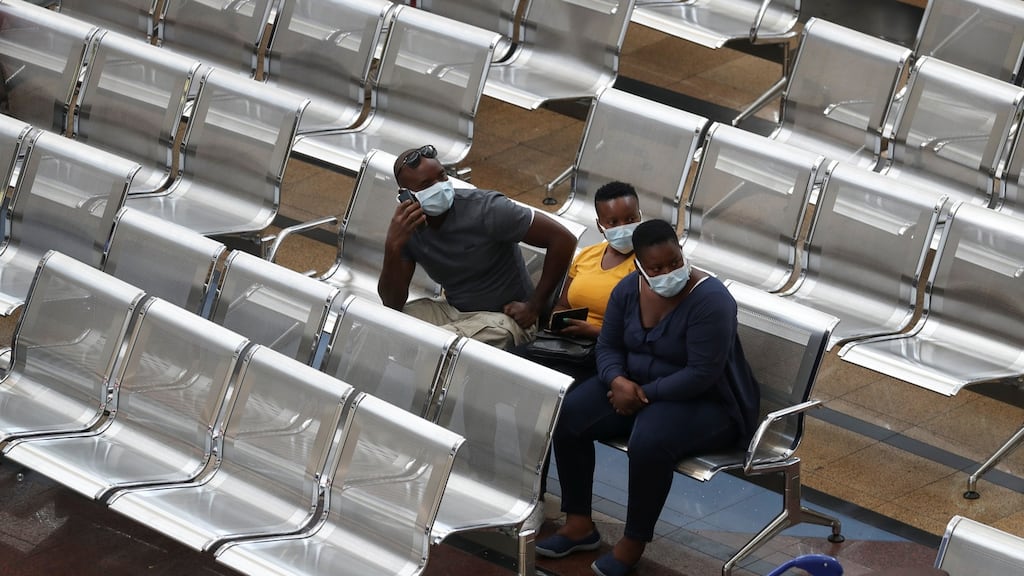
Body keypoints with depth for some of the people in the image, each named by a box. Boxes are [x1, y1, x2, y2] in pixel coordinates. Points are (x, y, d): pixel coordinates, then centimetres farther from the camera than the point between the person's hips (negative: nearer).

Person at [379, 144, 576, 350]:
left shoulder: (485, 210, -23)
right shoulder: (409, 226, -6)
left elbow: (563, 239, -22)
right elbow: (392, 303, -8)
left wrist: (534, 308, -16)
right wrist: (392, 247, -25)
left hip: (503, 316, -5)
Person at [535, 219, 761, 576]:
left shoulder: (710, 301, -25)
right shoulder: (629, 289, -4)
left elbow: (701, 375, -27)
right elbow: (609, 345, 4)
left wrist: (645, 394, -22)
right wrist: (619, 381, -18)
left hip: (704, 403, -7)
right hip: (634, 387, 7)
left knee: (648, 442, -36)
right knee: (567, 416, -11)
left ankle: (634, 542, -15)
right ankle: (579, 524, 0)